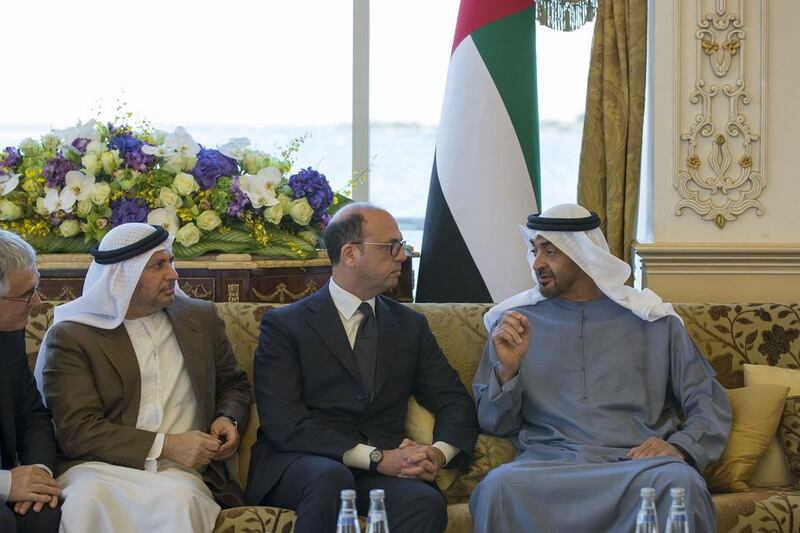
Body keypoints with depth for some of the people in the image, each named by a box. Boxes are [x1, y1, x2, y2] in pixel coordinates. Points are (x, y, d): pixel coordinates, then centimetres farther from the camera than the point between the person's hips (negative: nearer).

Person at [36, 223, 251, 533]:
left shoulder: (201, 318, 16)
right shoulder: (70, 336, 2)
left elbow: (233, 385, 29)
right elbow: (76, 431, -7)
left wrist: (229, 419, 4)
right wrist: (165, 446, -15)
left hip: (179, 472, 2)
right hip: (98, 468, -2)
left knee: (178, 501, -36)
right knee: (88, 499, -38)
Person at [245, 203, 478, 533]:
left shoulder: (411, 326, 17)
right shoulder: (284, 325, 3)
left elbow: (456, 404, 14)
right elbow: (284, 423, -9)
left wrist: (439, 453, -9)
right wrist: (376, 457, -17)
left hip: (384, 468, 2)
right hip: (300, 466, -2)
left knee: (427, 503, -32)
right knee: (331, 478, -38)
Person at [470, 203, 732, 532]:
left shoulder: (651, 319, 13)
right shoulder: (515, 321, 16)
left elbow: (710, 404, 11)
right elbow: (494, 424, 15)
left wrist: (679, 446, -10)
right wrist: (507, 369, -5)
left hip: (637, 460, 0)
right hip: (551, 461, 0)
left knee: (681, 484, -36)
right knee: (499, 485, -35)